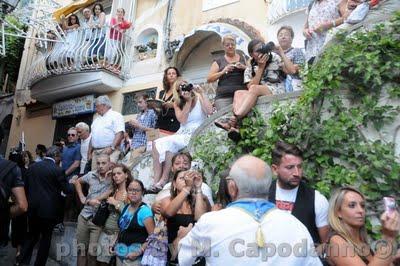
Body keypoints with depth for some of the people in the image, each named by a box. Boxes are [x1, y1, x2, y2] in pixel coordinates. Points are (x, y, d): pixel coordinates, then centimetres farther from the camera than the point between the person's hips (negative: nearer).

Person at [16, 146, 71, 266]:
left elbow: (26, 185, 12)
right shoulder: (58, 170, -12)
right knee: (46, 237, 10)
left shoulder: (32, 166, 4)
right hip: (48, 209, -5)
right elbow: (67, 190, -8)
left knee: (32, 235, 20)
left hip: (32, 207, 5)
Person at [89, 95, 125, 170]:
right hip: (95, 152, 7)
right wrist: (90, 153, 17)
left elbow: (120, 133, -13)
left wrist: (111, 147, -21)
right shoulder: (96, 119, 24)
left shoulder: (116, 116, -1)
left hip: (109, 151, -7)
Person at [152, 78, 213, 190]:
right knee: (157, 143, -22)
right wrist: (188, 101, -6)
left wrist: (202, 93, -13)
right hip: (182, 134, 4)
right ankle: (156, 181, -26)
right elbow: (182, 120, -5)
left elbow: (209, 111, -17)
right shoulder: (177, 103, 13)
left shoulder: (199, 98, 3)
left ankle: (164, 180, -20)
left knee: (169, 142, -29)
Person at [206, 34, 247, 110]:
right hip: (224, 96, -1)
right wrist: (223, 72, -5)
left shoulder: (243, 58, 19)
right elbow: (209, 79, 9)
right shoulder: (219, 61, 15)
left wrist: (244, 67, -2)